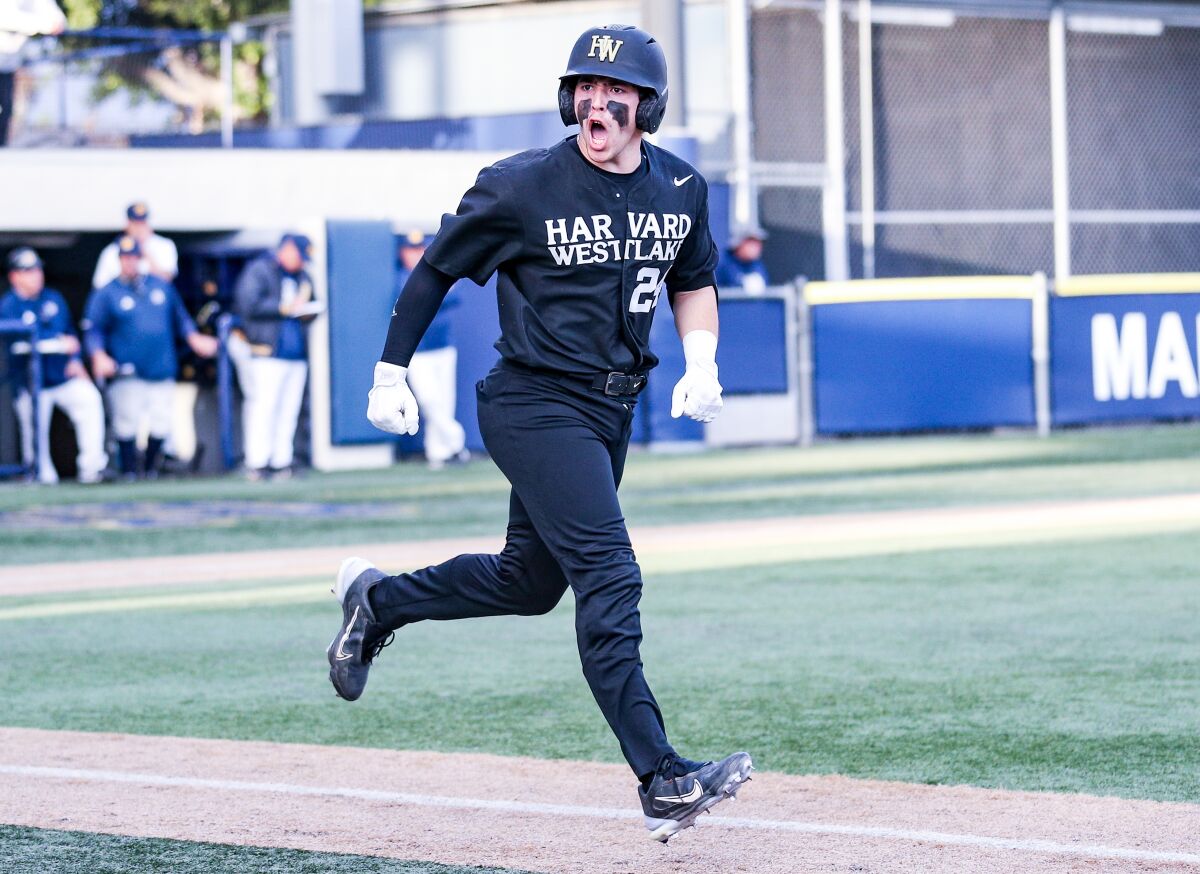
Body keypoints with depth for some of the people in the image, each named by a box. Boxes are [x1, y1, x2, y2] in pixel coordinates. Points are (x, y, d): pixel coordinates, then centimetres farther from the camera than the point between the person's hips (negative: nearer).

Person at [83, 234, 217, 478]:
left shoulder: (161, 286, 14)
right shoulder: (106, 294, 2)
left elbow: (179, 317, 23)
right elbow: (92, 329, -2)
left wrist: (193, 338, 9)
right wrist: (99, 356, -17)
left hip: (162, 371, 4)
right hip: (127, 374, -4)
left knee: (161, 422, 1)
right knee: (127, 422, -10)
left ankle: (150, 468, 18)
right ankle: (128, 470, 4)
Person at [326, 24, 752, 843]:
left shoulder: (683, 189, 3)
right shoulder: (522, 188, -12)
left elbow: (695, 282, 19)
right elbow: (436, 269, -1)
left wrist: (701, 362, 1)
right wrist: (391, 371, 1)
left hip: (613, 409, 7)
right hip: (536, 407, -7)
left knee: (529, 582, 16)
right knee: (610, 579, -16)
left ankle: (378, 600, 40)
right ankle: (663, 782, -18)